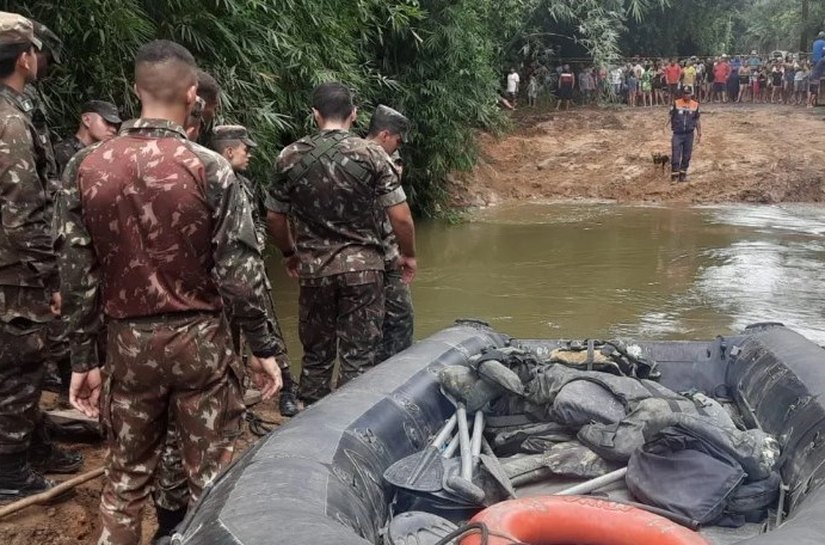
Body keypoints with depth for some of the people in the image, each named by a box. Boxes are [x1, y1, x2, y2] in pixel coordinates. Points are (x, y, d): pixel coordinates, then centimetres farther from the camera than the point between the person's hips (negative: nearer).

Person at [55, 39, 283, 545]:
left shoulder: (85, 168, -3)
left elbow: (77, 276, 0)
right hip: (200, 339, -3)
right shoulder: (209, 168, -12)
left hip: (128, 343, 3)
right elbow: (240, 271, -11)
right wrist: (264, 346, 0)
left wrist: (84, 358, 8)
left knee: (126, 478, 15)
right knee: (212, 476, 9)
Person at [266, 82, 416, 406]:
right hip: (362, 267, -2)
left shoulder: (290, 157, 0)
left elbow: (275, 218, 7)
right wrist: (408, 255, 9)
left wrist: (289, 254, 24)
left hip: (313, 269, 2)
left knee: (316, 356, 14)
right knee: (358, 358, 4)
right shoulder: (371, 154, -6)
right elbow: (400, 217, -8)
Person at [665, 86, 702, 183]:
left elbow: (697, 120, 10)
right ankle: (674, 174, 2)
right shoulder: (676, 103, -2)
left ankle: (683, 173, 17)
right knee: (675, 155, -6)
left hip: (689, 135, 2)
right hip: (677, 134, -2)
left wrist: (699, 134, 10)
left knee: (687, 156, 6)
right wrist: (666, 126, -17)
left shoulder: (695, 105, 3)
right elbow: (671, 116, -1)